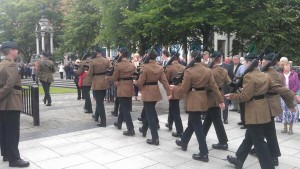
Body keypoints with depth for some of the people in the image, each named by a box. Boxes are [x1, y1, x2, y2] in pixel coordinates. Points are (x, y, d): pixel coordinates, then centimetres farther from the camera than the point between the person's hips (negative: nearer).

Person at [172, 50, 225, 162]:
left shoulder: (189, 71, -16)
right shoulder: (207, 71, 3)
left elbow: (184, 89, -13)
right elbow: (214, 87, 1)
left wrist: (174, 88, 5)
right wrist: (220, 100, 5)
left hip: (193, 101, -7)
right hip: (203, 100, 8)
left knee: (198, 127, -2)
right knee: (192, 123, 23)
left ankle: (204, 154, 3)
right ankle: (184, 142, 41)